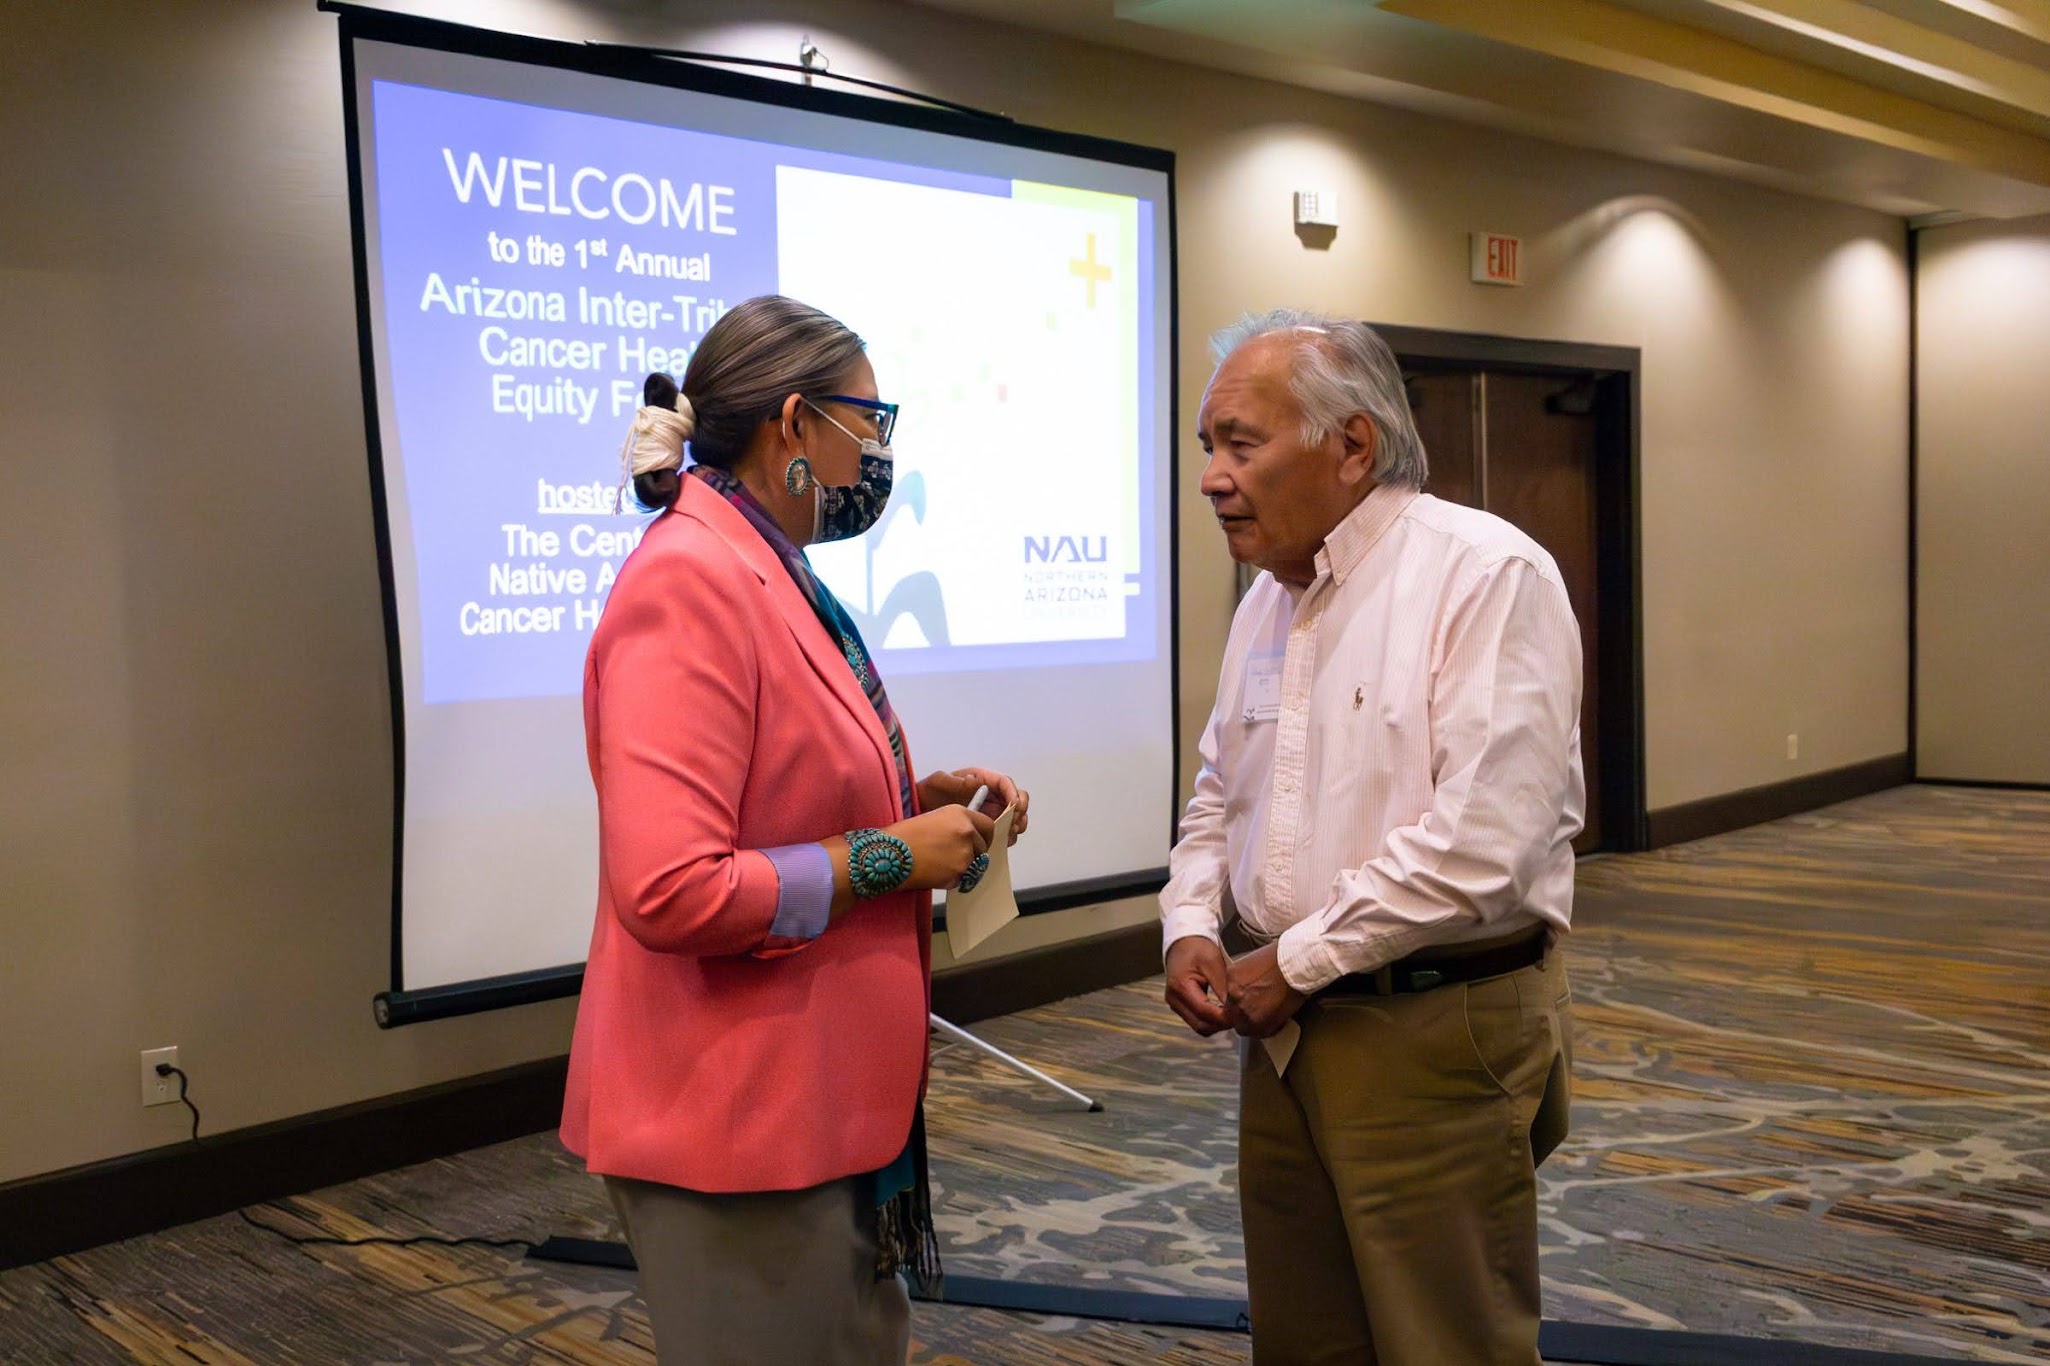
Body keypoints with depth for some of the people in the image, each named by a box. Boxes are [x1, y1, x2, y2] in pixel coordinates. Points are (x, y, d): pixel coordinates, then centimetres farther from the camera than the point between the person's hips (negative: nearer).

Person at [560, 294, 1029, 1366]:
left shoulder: (776, 576, 9)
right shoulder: (689, 581, -20)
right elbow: (672, 891, -27)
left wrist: (917, 802, 6)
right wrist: (891, 854, -18)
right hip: (739, 1118, -9)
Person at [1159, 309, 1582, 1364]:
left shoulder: (1487, 576, -15)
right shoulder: (1267, 601, 10)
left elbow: (1482, 838, -23)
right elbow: (1218, 798, 20)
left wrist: (1298, 961, -15)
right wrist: (1191, 927, 1)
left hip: (1440, 1032, -7)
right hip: (1284, 1024, 8)